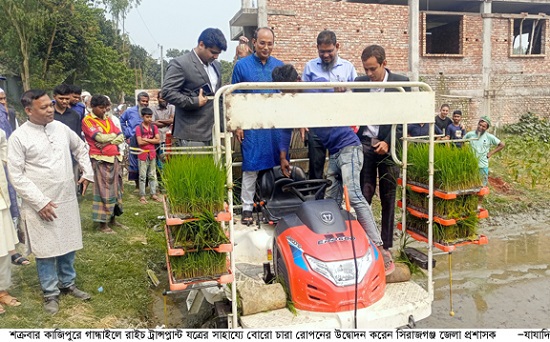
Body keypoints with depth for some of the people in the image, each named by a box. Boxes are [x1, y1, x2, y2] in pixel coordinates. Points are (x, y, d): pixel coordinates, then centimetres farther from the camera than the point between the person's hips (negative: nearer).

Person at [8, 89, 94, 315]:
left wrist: (88, 173, 12)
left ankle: (68, 284, 33)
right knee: (45, 251, 6)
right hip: (40, 206, -4)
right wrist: (40, 202, -16)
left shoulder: (61, 128, 3)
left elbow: (80, 148, 21)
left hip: (67, 200, 5)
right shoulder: (19, 137, -11)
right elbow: (16, 176, -12)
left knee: (68, 246, 15)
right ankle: (50, 293, 23)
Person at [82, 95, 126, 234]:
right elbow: (100, 137, -15)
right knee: (104, 191, -5)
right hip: (100, 160, -6)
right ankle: (102, 224, 3)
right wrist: (113, 135, 2)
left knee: (116, 189, 9)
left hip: (115, 158, 7)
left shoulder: (108, 119, 18)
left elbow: (121, 138, 8)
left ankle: (112, 219, 21)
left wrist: (107, 141, -8)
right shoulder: (87, 120, -1)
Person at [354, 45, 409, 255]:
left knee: (388, 198, 6)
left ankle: (386, 245, 17)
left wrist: (388, 143, -14)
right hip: (365, 144, 2)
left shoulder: (401, 82, -1)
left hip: (388, 145, -1)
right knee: (363, 196, -1)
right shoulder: (359, 82, 6)